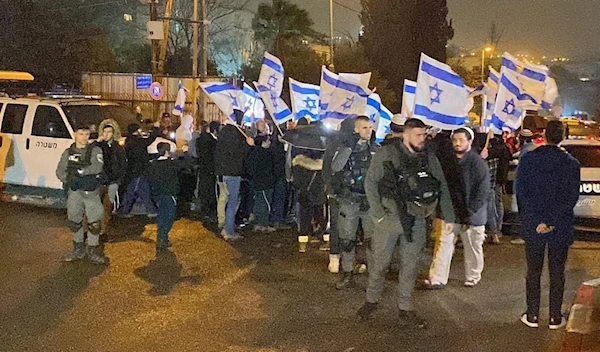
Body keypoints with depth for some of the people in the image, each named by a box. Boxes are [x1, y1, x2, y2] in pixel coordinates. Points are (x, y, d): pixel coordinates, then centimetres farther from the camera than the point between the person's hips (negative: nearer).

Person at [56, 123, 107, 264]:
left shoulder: (95, 150, 1)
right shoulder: (68, 152, 12)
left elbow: (97, 167, -15)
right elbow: (60, 171, 6)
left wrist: (79, 171, -18)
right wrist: (69, 179, -12)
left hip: (91, 191, -3)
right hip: (74, 191, 3)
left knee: (94, 222, -5)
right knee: (74, 222, 10)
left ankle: (93, 251, 6)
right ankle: (78, 250, 24)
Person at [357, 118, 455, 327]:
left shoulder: (429, 158, 6)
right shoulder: (387, 153, -6)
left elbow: (442, 188, 12)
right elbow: (370, 183, -6)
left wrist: (448, 217, 6)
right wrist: (378, 214, -10)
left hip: (416, 221, 3)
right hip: (390, 217, -3)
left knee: (410, 266, 8)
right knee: (380, 262, 6)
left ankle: (405, 310, 19)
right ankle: (371, 301, 27)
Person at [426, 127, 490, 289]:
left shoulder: (477, 162, -10)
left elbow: (482, 191, -14)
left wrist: (470, 213, -18)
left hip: (472, 215, -4)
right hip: (450, 211, 4)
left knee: (473, 247, 10)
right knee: (443, 244, -2)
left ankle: (472, 277, 27)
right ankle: (437, 279, -1)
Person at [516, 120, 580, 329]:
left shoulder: (528, 160, -5)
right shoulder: (571, 164, -7)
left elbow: (521, 192, -9)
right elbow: (570, 197, -12)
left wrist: (537, 221, -10)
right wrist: (552, 221, -12)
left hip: (532, 227, 1)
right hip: (561, 228, -1)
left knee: (533, 272, 11)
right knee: (557, 274, 11)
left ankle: (532, 316, 17)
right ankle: (555, 318, 17)